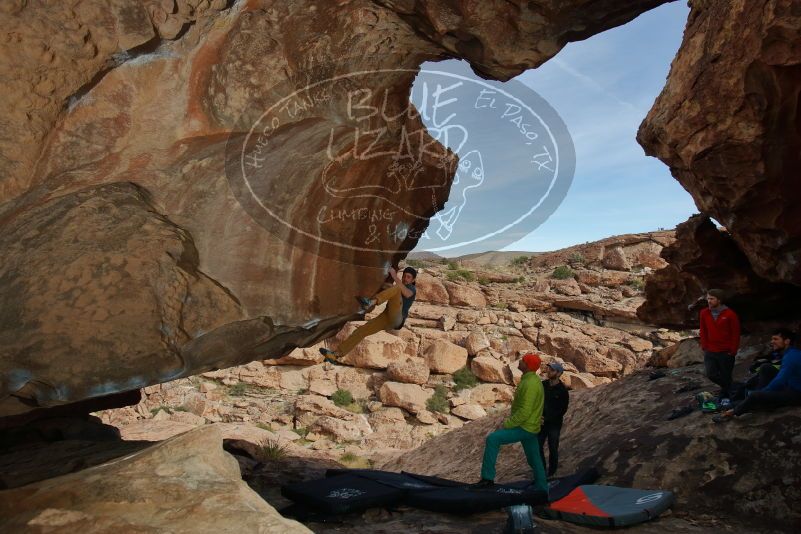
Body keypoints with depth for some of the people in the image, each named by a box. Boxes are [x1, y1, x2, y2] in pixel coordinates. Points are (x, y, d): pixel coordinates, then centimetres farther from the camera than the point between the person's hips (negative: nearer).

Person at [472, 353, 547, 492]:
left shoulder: (530, 384, -23)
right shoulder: (532, 380, 9)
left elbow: (524, 412, -27)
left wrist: (507, 425, -20)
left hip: (525, 428, -10)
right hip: (530, 427, 10)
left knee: (492, 439, -18)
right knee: (534, 460, 20)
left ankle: (488, 478, -15)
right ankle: (542, 489, 33)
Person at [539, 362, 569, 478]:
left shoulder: (562, 390, -11)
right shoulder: (543, 385, 1)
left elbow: (562, 410, -11)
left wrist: (547, 419, -16)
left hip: (554, 424, -4)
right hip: (541, 422, 4)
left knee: (553, 449, 5)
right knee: (538, 447, 6)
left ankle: (551, 473, 20)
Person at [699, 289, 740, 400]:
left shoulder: (730, 314, -10)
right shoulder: (704, 313, 0)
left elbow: (735, 334, -5)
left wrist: (733, 351, -6)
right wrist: (704, 347, 3)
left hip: (726, 352, -3)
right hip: (710, 351, 3)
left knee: (725, 377, 5)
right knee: (711, 374, -6)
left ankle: (724, 398, 23)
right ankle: (729, 386, 23)